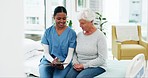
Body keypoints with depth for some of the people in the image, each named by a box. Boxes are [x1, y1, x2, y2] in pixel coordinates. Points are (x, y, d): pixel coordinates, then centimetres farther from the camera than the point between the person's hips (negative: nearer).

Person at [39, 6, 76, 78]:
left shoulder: (71, 33, 0)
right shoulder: (48, 32, 5)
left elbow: (70, 54, -3)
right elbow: (46, 52, 5)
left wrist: (63, 65, -21)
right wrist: (52, 60, -16)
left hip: (64, 62, -1)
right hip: (48, 60, 2)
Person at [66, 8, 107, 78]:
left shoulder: (100, 36, -9)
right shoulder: (79, 35, 9)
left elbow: (102, 59, -14)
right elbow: (74, 52, 14)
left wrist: (84, 65, -16)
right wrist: (75, 63, -7)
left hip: (96, 66, -5)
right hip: (79, 66, 5)